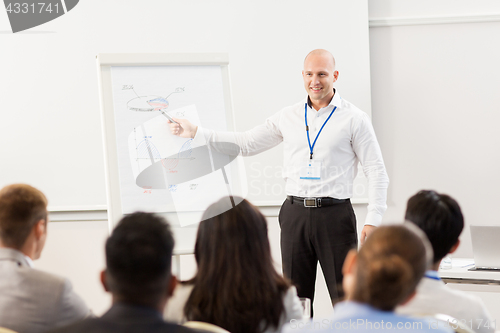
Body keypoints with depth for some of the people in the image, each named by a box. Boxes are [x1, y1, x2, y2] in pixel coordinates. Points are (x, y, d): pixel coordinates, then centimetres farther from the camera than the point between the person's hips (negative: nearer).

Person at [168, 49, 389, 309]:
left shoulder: (354, 119, 0)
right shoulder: (288, 117, 11)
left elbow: (376, 171, 0)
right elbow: (245, 143, 17)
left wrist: (373, 220, -10)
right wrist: (195, 132, 11)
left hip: (334, 214, -4)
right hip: (295, 213, 4)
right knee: (295, 300, 7)